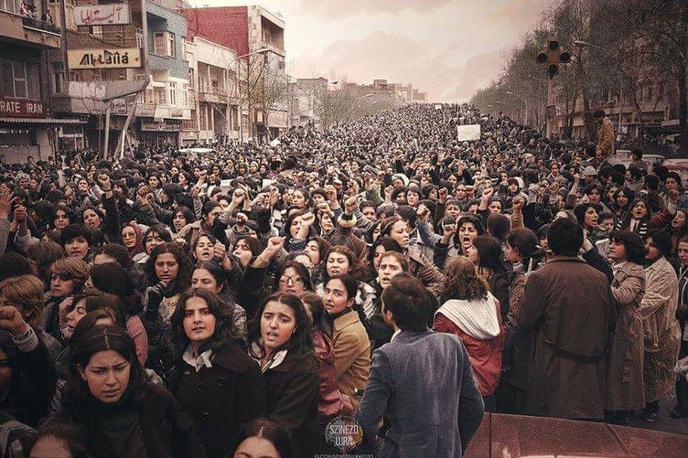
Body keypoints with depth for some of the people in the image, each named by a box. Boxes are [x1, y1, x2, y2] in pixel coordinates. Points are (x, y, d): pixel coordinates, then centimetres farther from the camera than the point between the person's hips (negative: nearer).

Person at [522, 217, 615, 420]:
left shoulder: (540, 277, -12)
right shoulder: (600, 279, 0)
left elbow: (529, 321, -7)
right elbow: (610, 322, 8)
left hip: (555, 369, -4)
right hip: (593, 371, 4)